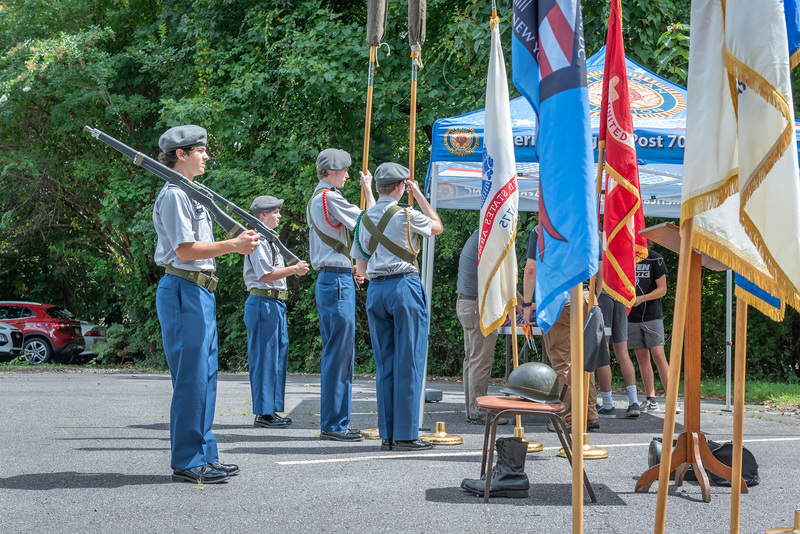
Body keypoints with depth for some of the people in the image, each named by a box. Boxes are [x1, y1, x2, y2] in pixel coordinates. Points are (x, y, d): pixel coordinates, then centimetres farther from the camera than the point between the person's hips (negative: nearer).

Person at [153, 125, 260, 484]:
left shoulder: (190, 193, 21)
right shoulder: (174, 195, -10)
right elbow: (185, 250, -18)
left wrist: (236, 241, 12)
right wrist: (233, 246, -16)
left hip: (200, 292, 11)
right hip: (183, 290, -11)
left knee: (205, 375, 12)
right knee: (191, 377, -8)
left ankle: (204, 456, 17)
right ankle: (186, 462, -4)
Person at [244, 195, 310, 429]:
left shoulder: (269, 240, 20)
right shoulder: (258, 240, -11)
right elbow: (264, 274, -18)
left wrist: (296, 268, 12)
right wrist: (293, 269, -17)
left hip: (276, 304, 10)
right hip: (263, 302, -10)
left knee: (278, 355, 12)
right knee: (265, 358, -7)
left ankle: (271, 410, 17)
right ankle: (263, 413, -3)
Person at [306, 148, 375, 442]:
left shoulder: (315, 200, 20)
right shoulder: (330, 198, -13)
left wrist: (352, 267, 24)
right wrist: (368, 188, 0)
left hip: (329, 279, 11)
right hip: (337, 280, -11)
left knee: (337, 354, 12)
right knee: (338, 353, -8)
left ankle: (333, 422, 16)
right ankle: (333, 424, -6)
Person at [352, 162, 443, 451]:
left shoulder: (365, 219, 9)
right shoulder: (406, 215, -8)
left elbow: (361, 269, 12)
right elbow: (438, 227, 12)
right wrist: (419, 194, 16)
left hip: (375, 289, 6)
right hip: (405, 286, -6)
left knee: (385, 364, 9)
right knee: (408, 363, -2)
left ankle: (387, 434, 10)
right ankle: (405, 434, -2)